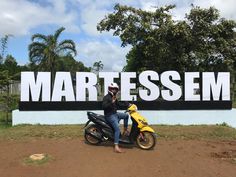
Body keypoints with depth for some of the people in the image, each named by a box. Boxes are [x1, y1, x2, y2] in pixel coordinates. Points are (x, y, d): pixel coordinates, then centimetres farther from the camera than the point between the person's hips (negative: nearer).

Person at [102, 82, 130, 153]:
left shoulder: (114, 97, 14)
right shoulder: (106, 97, -14)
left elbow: (119, 104, 19)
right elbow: (104, 106, -26)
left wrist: (127, 104, 10)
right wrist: (111, 102, -34)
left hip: (115, 113, 9)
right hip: (109, 116, -9)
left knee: (126, 115, 18)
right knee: (117, 129, -21)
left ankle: (125, 130, 24)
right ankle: (116, 147, -23)